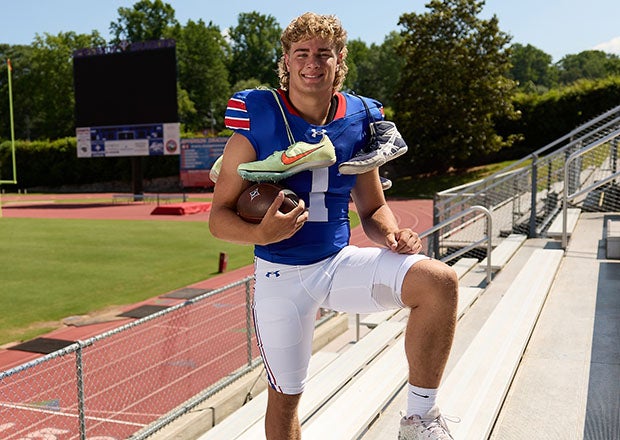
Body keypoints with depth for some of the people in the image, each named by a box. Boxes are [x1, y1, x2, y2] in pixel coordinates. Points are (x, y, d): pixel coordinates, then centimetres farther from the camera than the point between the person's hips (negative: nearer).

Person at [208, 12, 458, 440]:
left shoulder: (359, 121, 0)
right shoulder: (256, 124, -10)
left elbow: (373, 207, 10)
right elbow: (219, 217, -8)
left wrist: (392, 235, -13)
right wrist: (261, 233, -29)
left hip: (342, 263, 2)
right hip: (281, 276, -2)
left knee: (440, 281, -21)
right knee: (284, 397, 10)